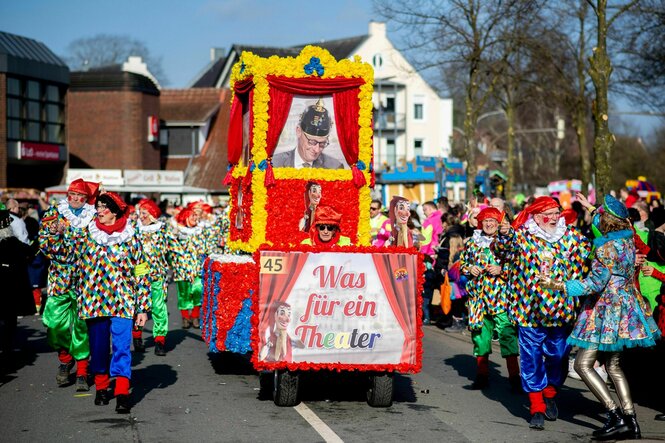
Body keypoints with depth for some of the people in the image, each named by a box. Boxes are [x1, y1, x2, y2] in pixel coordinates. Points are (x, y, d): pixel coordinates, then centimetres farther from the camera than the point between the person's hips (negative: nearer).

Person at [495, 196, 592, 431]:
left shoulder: (571, 236, 8)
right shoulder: (522, 236, -3)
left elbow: (588, 252, 15)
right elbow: (505, 252, -15)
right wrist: (504, 236, -33)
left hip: (560, 309, 3)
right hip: (529, 309, -3)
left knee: (558, 355, 12)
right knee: (531, 358, -1)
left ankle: (550, 394, 36)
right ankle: (536, 408, 6)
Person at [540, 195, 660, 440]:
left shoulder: (607, 248, -20)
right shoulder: (628, 240, 5)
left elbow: (595, 284, -20)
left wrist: (557, 285, -21)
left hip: (608, 309, -9)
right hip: (625, 307, 9)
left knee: (583, 364, -7)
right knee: (613, 365, 15)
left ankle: (616, 417, -13)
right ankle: (630, 421, 11)